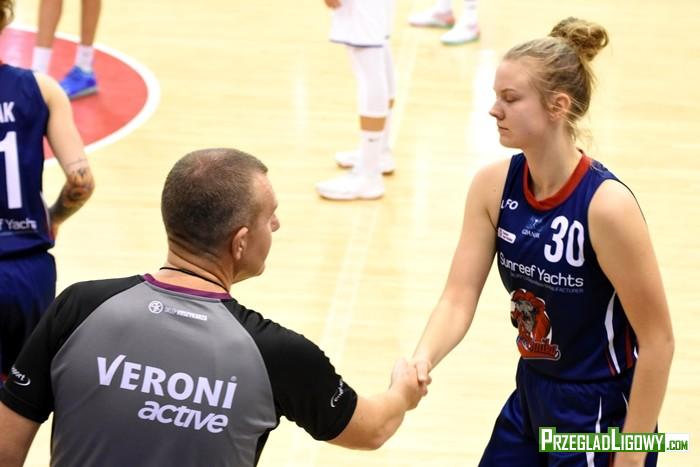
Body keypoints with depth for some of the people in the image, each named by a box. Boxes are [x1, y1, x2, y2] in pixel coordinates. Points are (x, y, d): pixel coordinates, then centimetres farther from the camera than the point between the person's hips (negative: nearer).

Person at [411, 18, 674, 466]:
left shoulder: (607, 205, -25)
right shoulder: (493, 186, -7)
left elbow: (657, 340, -19)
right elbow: (459, 297, -8)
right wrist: (422, 360, -28)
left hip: (600, 417, -6)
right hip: (531, 399, 7)